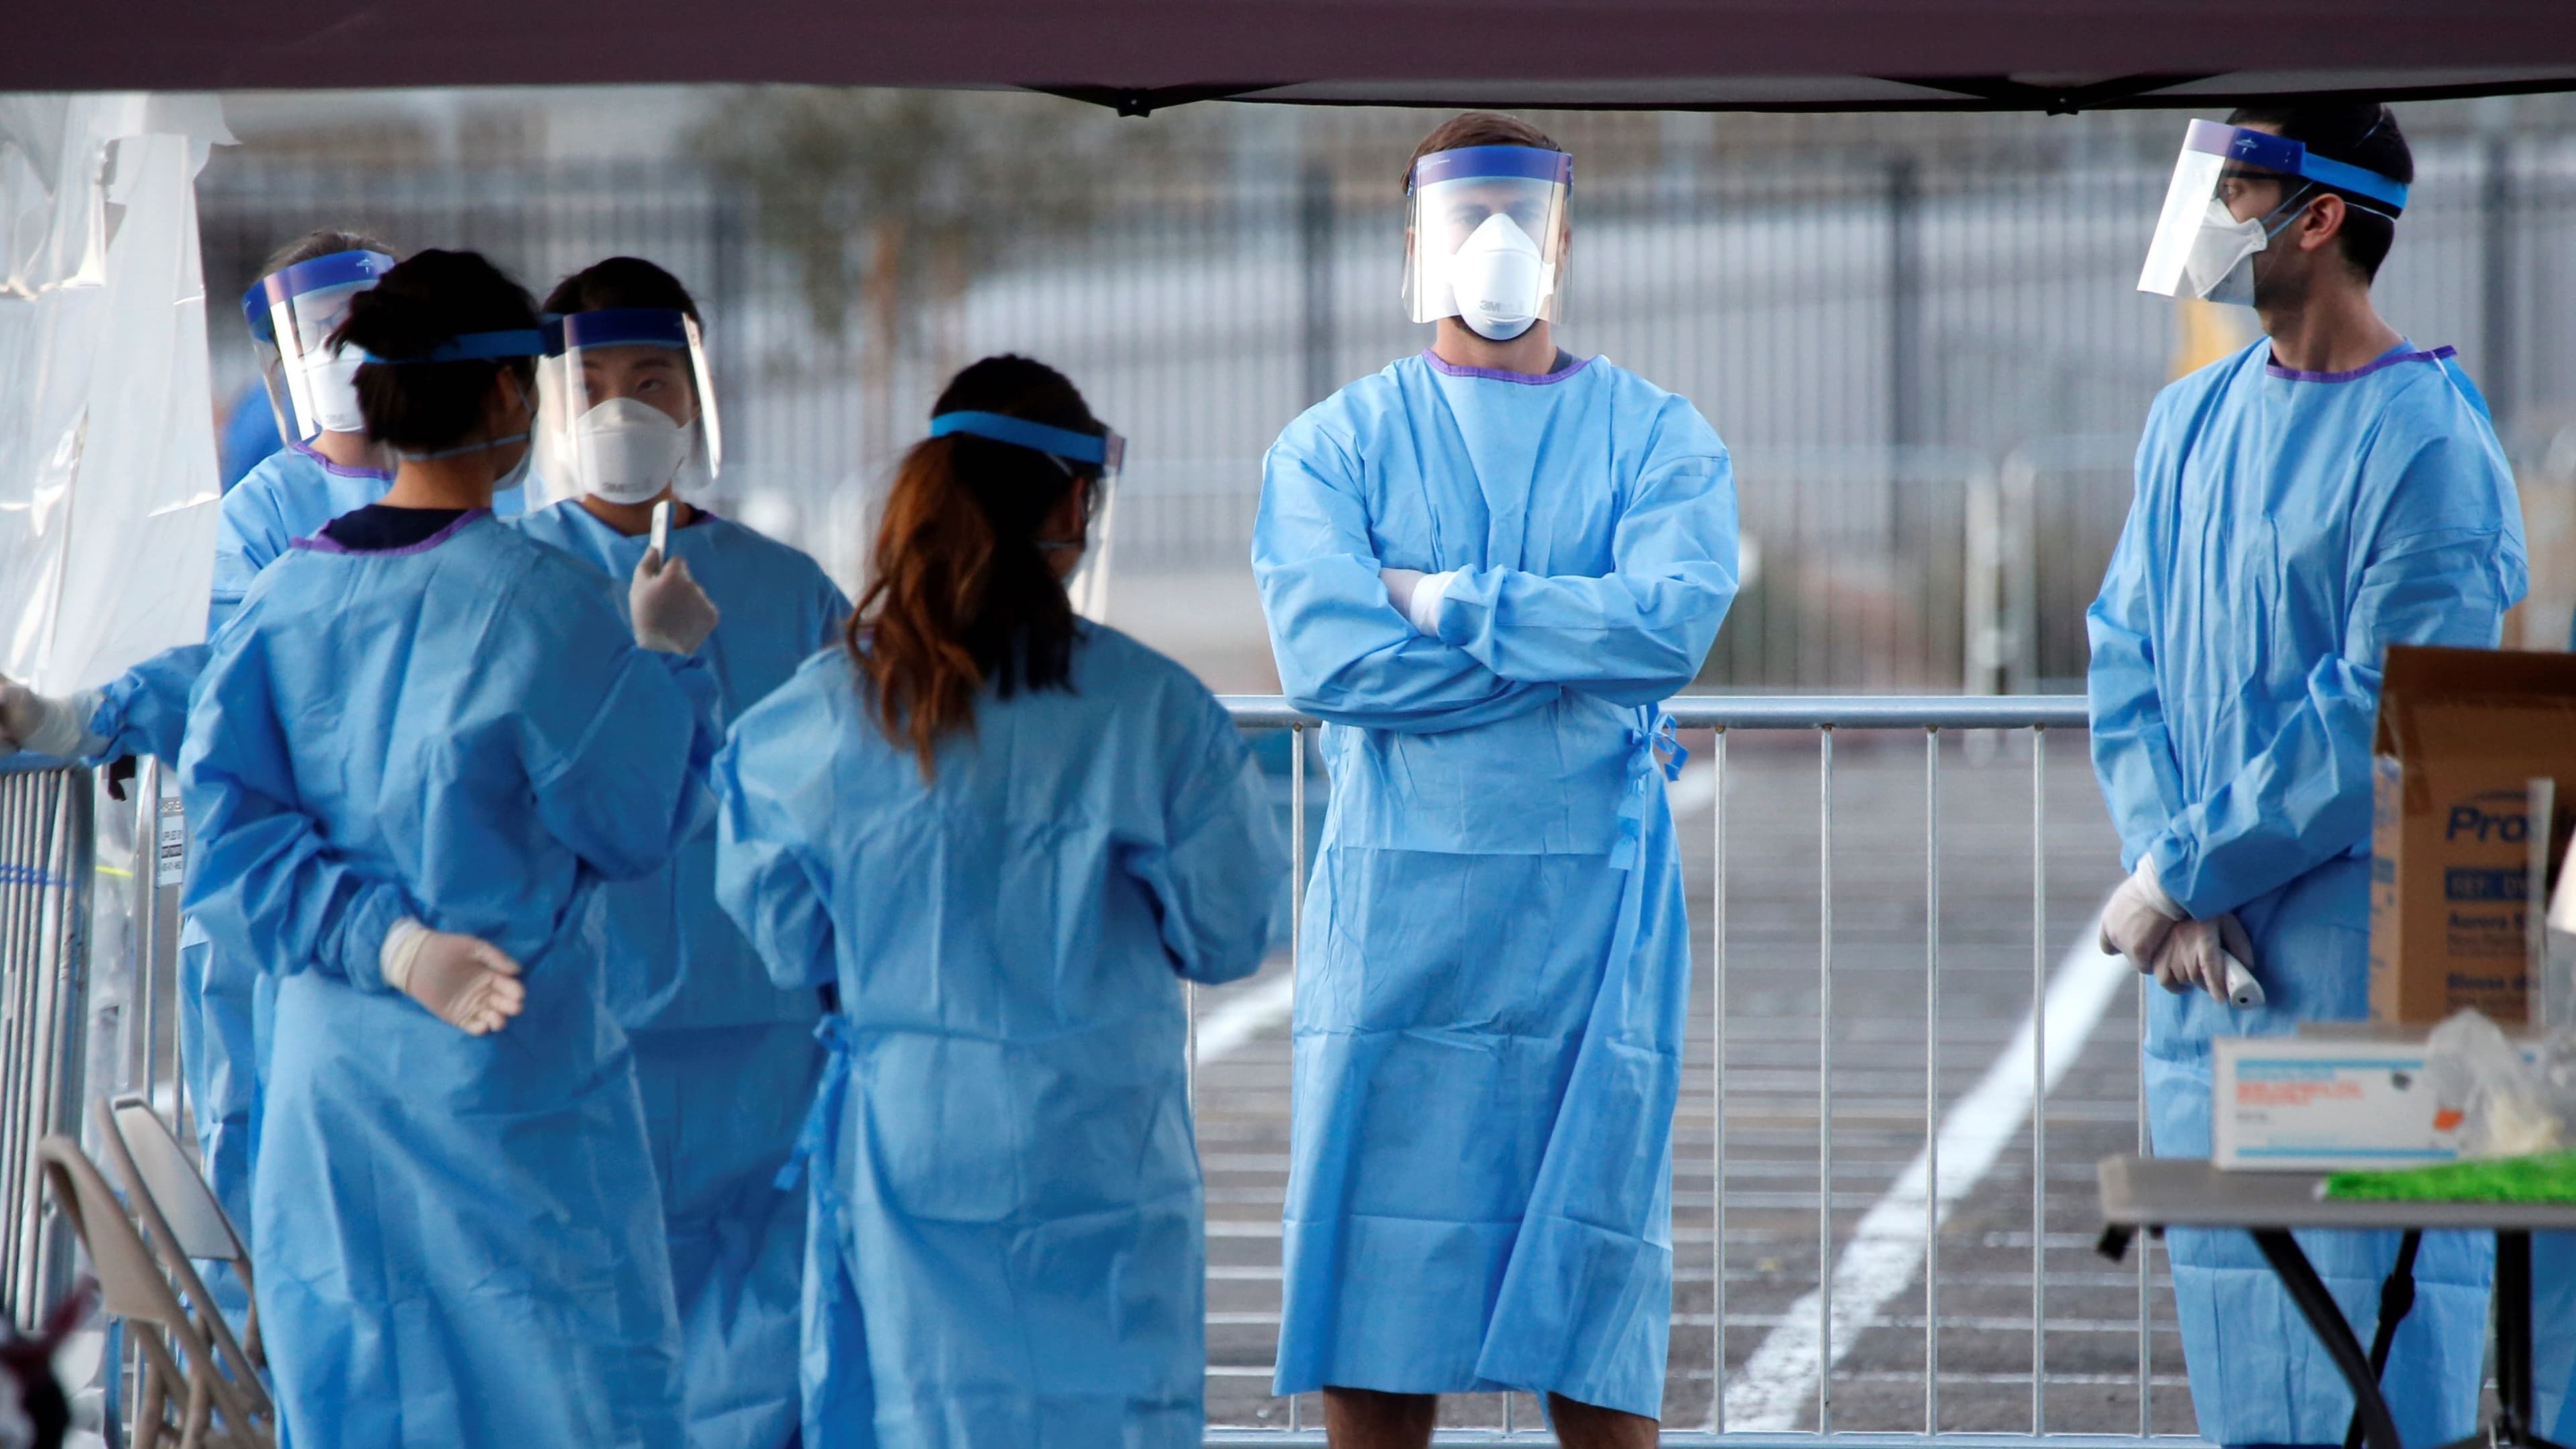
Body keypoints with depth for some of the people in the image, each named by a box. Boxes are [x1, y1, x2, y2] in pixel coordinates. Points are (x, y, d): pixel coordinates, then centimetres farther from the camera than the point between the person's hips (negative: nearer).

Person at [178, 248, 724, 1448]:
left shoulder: (286, 597, 2)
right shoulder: (535, 604, -14)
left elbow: (228, 832, -2)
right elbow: (640, 822, -5)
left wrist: (382, 938, -8)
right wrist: (671, 659, 8)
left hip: (329, 1079, 6)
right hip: (514, 1081, -6)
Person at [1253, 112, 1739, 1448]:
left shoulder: (1656, 437, 9)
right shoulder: (1334, 447, 7)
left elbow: (1675, 621, -10)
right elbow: (1326, 656, -9)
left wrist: (1447, 607, -9)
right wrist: (1576, 652, -8)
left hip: (1592, 899, 0)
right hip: (1396, 898, 0)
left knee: (1592, 1256, 0)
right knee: (1377, 1256, 0)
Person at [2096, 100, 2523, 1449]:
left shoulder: (2428, 447, -11)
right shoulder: (2192, 421, 12)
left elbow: (2383, 723, -16)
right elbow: (2126, 657, 10)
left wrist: (2177, 874, -12)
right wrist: (2173, 894, -4)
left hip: (2367, 974, -7)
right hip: (2206, 973, 7)